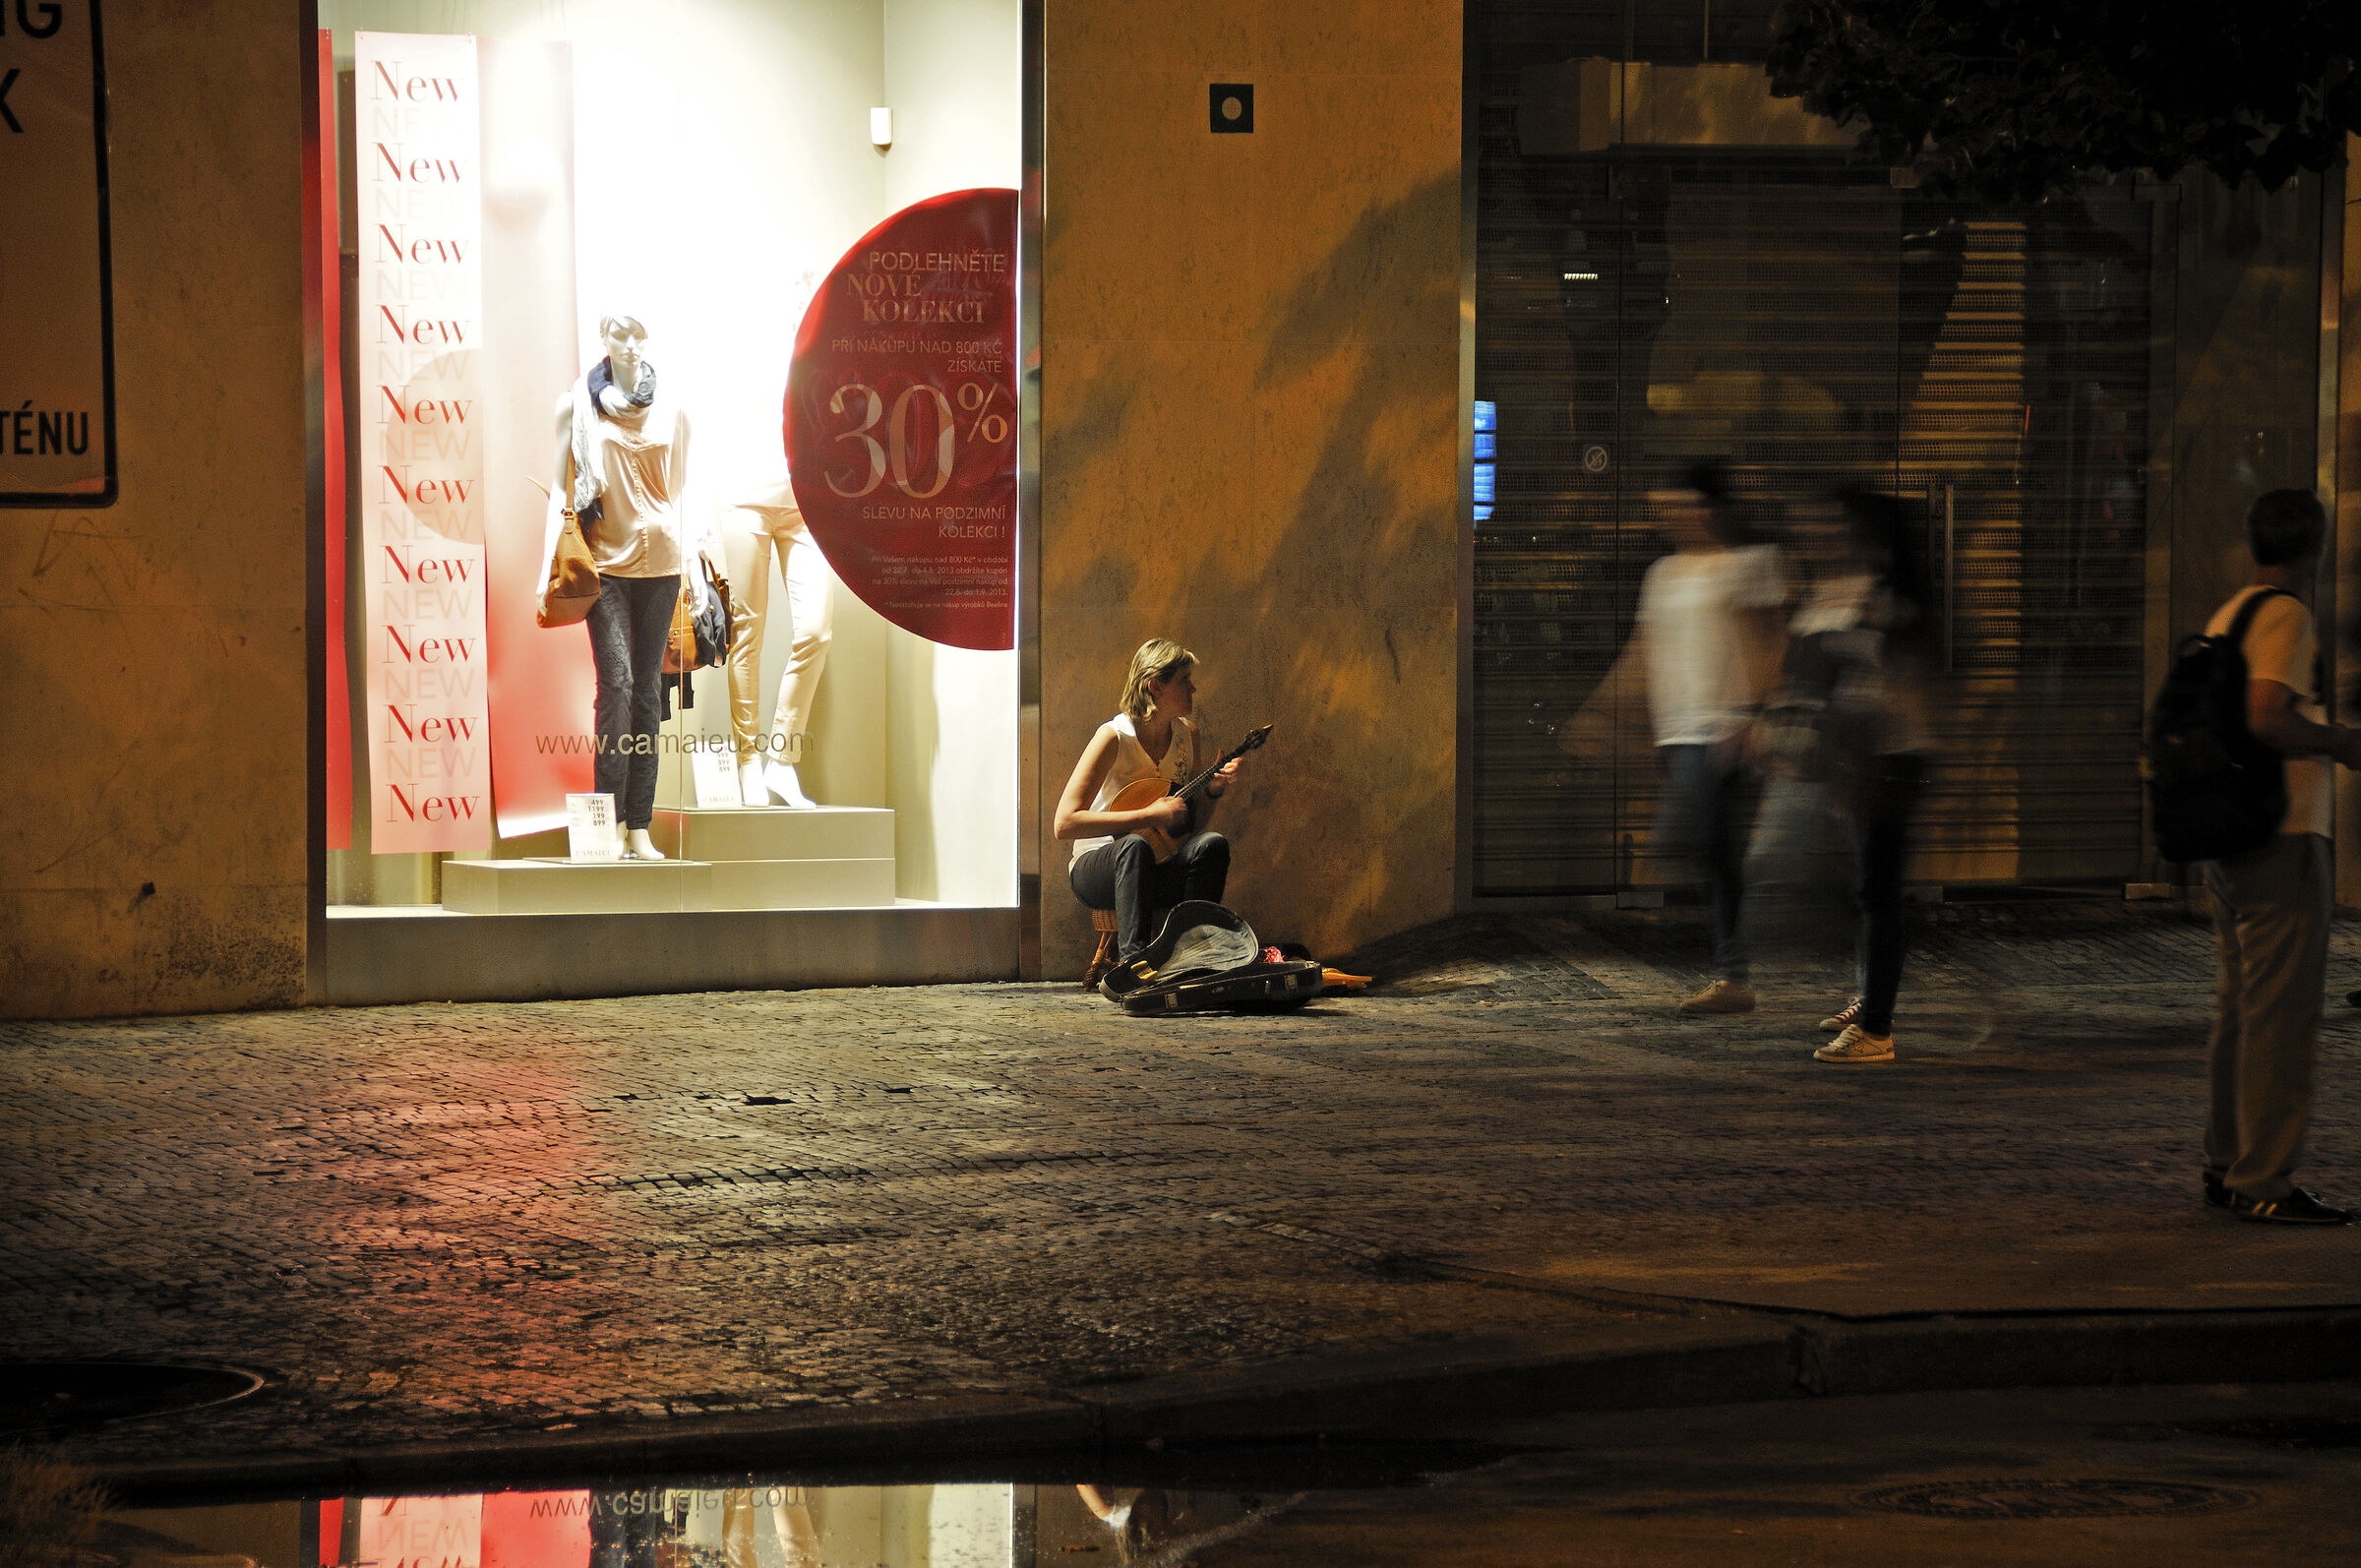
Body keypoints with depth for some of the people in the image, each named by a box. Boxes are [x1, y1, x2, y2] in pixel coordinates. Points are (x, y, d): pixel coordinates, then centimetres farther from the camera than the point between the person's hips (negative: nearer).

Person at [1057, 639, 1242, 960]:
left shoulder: (1187, 735, 5)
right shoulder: (1115, 738, -14)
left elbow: (1192, 825, 14)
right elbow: (1065, 822, -23)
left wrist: (1213, 790, -7)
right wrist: (1149, 815, -25)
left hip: (1163, 870, 5)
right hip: (1099, 867, -5)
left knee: (1212, 844, -25)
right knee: (1135, 846, -38)